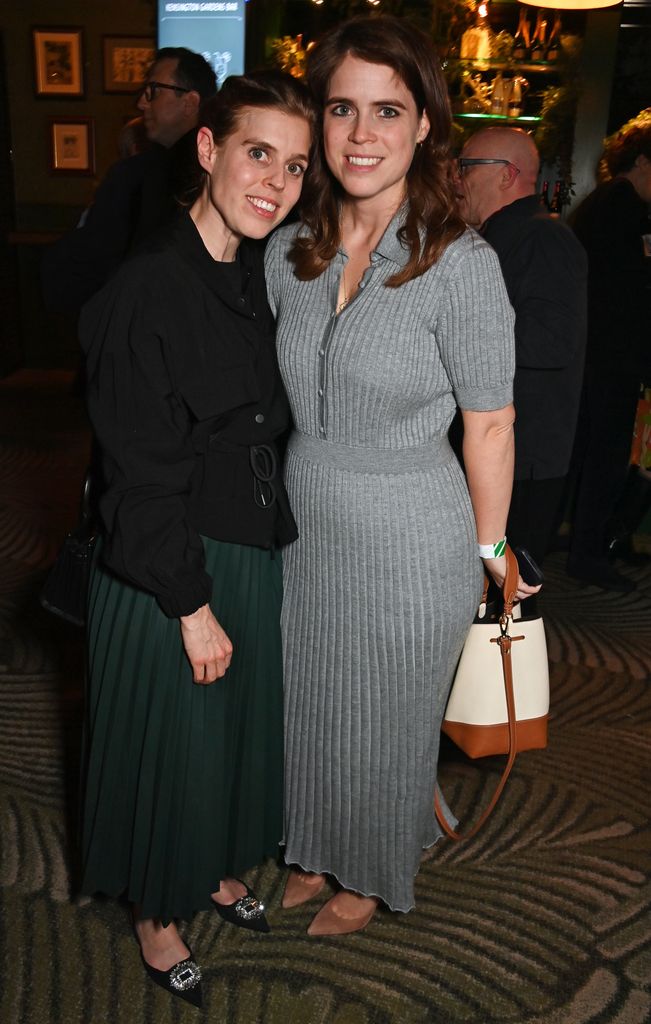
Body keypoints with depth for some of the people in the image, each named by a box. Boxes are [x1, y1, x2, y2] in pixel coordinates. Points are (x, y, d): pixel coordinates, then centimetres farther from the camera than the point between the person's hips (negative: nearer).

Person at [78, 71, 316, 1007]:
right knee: (172, 742, 12)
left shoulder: (260, 276, 2)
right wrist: (193, 605, -16)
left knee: (242, 726, 23)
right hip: (167, 569, -7)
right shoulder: (147, 290, -22)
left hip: (253, 552, 8)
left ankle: (219, 868, 50)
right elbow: (145, 478, -21)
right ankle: (157, 914, 39)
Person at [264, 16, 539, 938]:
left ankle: (374, 878, 46)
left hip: (409, 545, -5)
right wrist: (284, 498, 12)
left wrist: (488, 552, -6)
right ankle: (317, 851, 51)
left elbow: (491, 424, -12)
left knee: (387, 719, 16)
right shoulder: (290, 252, -2)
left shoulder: (460, 264, -18)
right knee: (309, 704, 22)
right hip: (305, 528, 5)